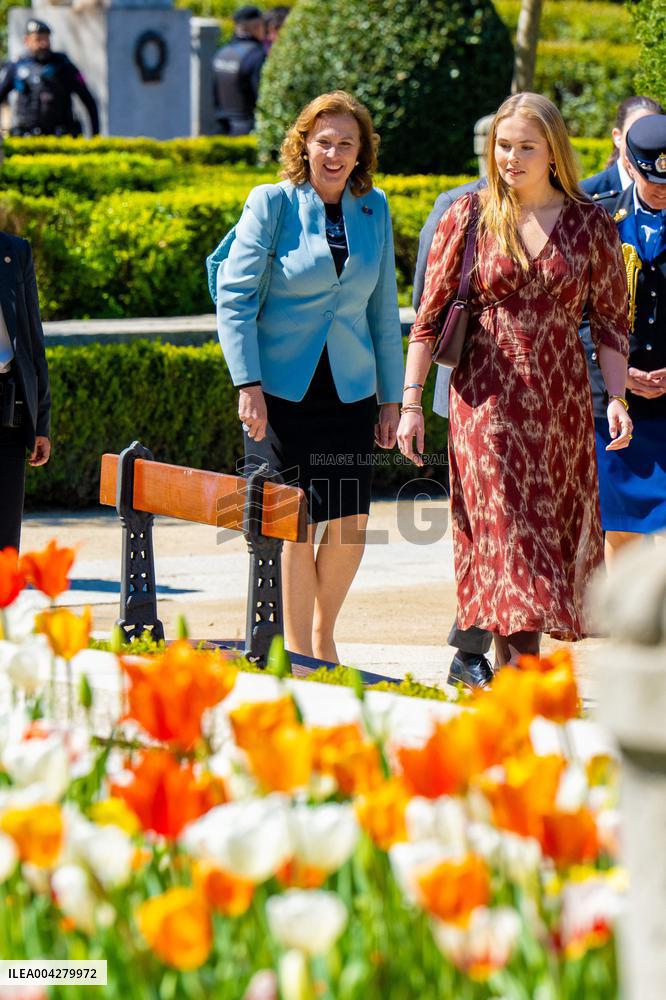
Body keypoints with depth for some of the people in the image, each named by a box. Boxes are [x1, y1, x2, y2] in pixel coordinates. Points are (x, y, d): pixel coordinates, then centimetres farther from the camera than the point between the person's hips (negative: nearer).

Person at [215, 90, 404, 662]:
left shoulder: (374, 209, 9)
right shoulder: (272, 203, -3)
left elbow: (383, 310, 15)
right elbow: (234, 297, -5)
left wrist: (391, 398, 13)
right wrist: (248, 385, -13)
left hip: (349, 392, 4)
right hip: (282, 389, -4)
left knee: (351, 521, 0)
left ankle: (323, 637, 23)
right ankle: (296, 652, 8)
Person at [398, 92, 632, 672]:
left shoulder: (590, 224, 4)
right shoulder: (468, 218, 2)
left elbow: (611, 320, 7)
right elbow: (429, 317, 5)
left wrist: (617, 398, -5)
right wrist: (411, 402, -1)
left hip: (561, 402, 2)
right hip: (487, 399, -2)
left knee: (557, 532, 5)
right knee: (509, 529, -11)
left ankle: (508, 667, 17)